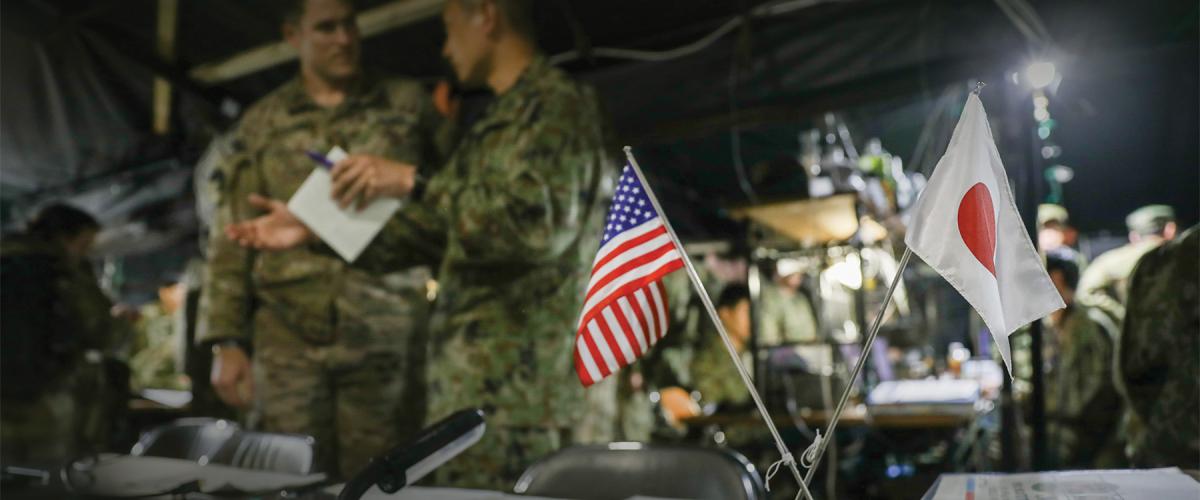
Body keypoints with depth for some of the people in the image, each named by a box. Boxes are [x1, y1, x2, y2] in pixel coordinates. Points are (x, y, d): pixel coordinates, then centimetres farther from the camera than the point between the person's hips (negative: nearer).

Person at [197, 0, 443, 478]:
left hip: (386, 334, -1)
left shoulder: (408, 104, 10)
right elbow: (231, 240, 10)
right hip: (290, 335, 1)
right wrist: (226, 339, 3)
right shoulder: (261, 124, 12)